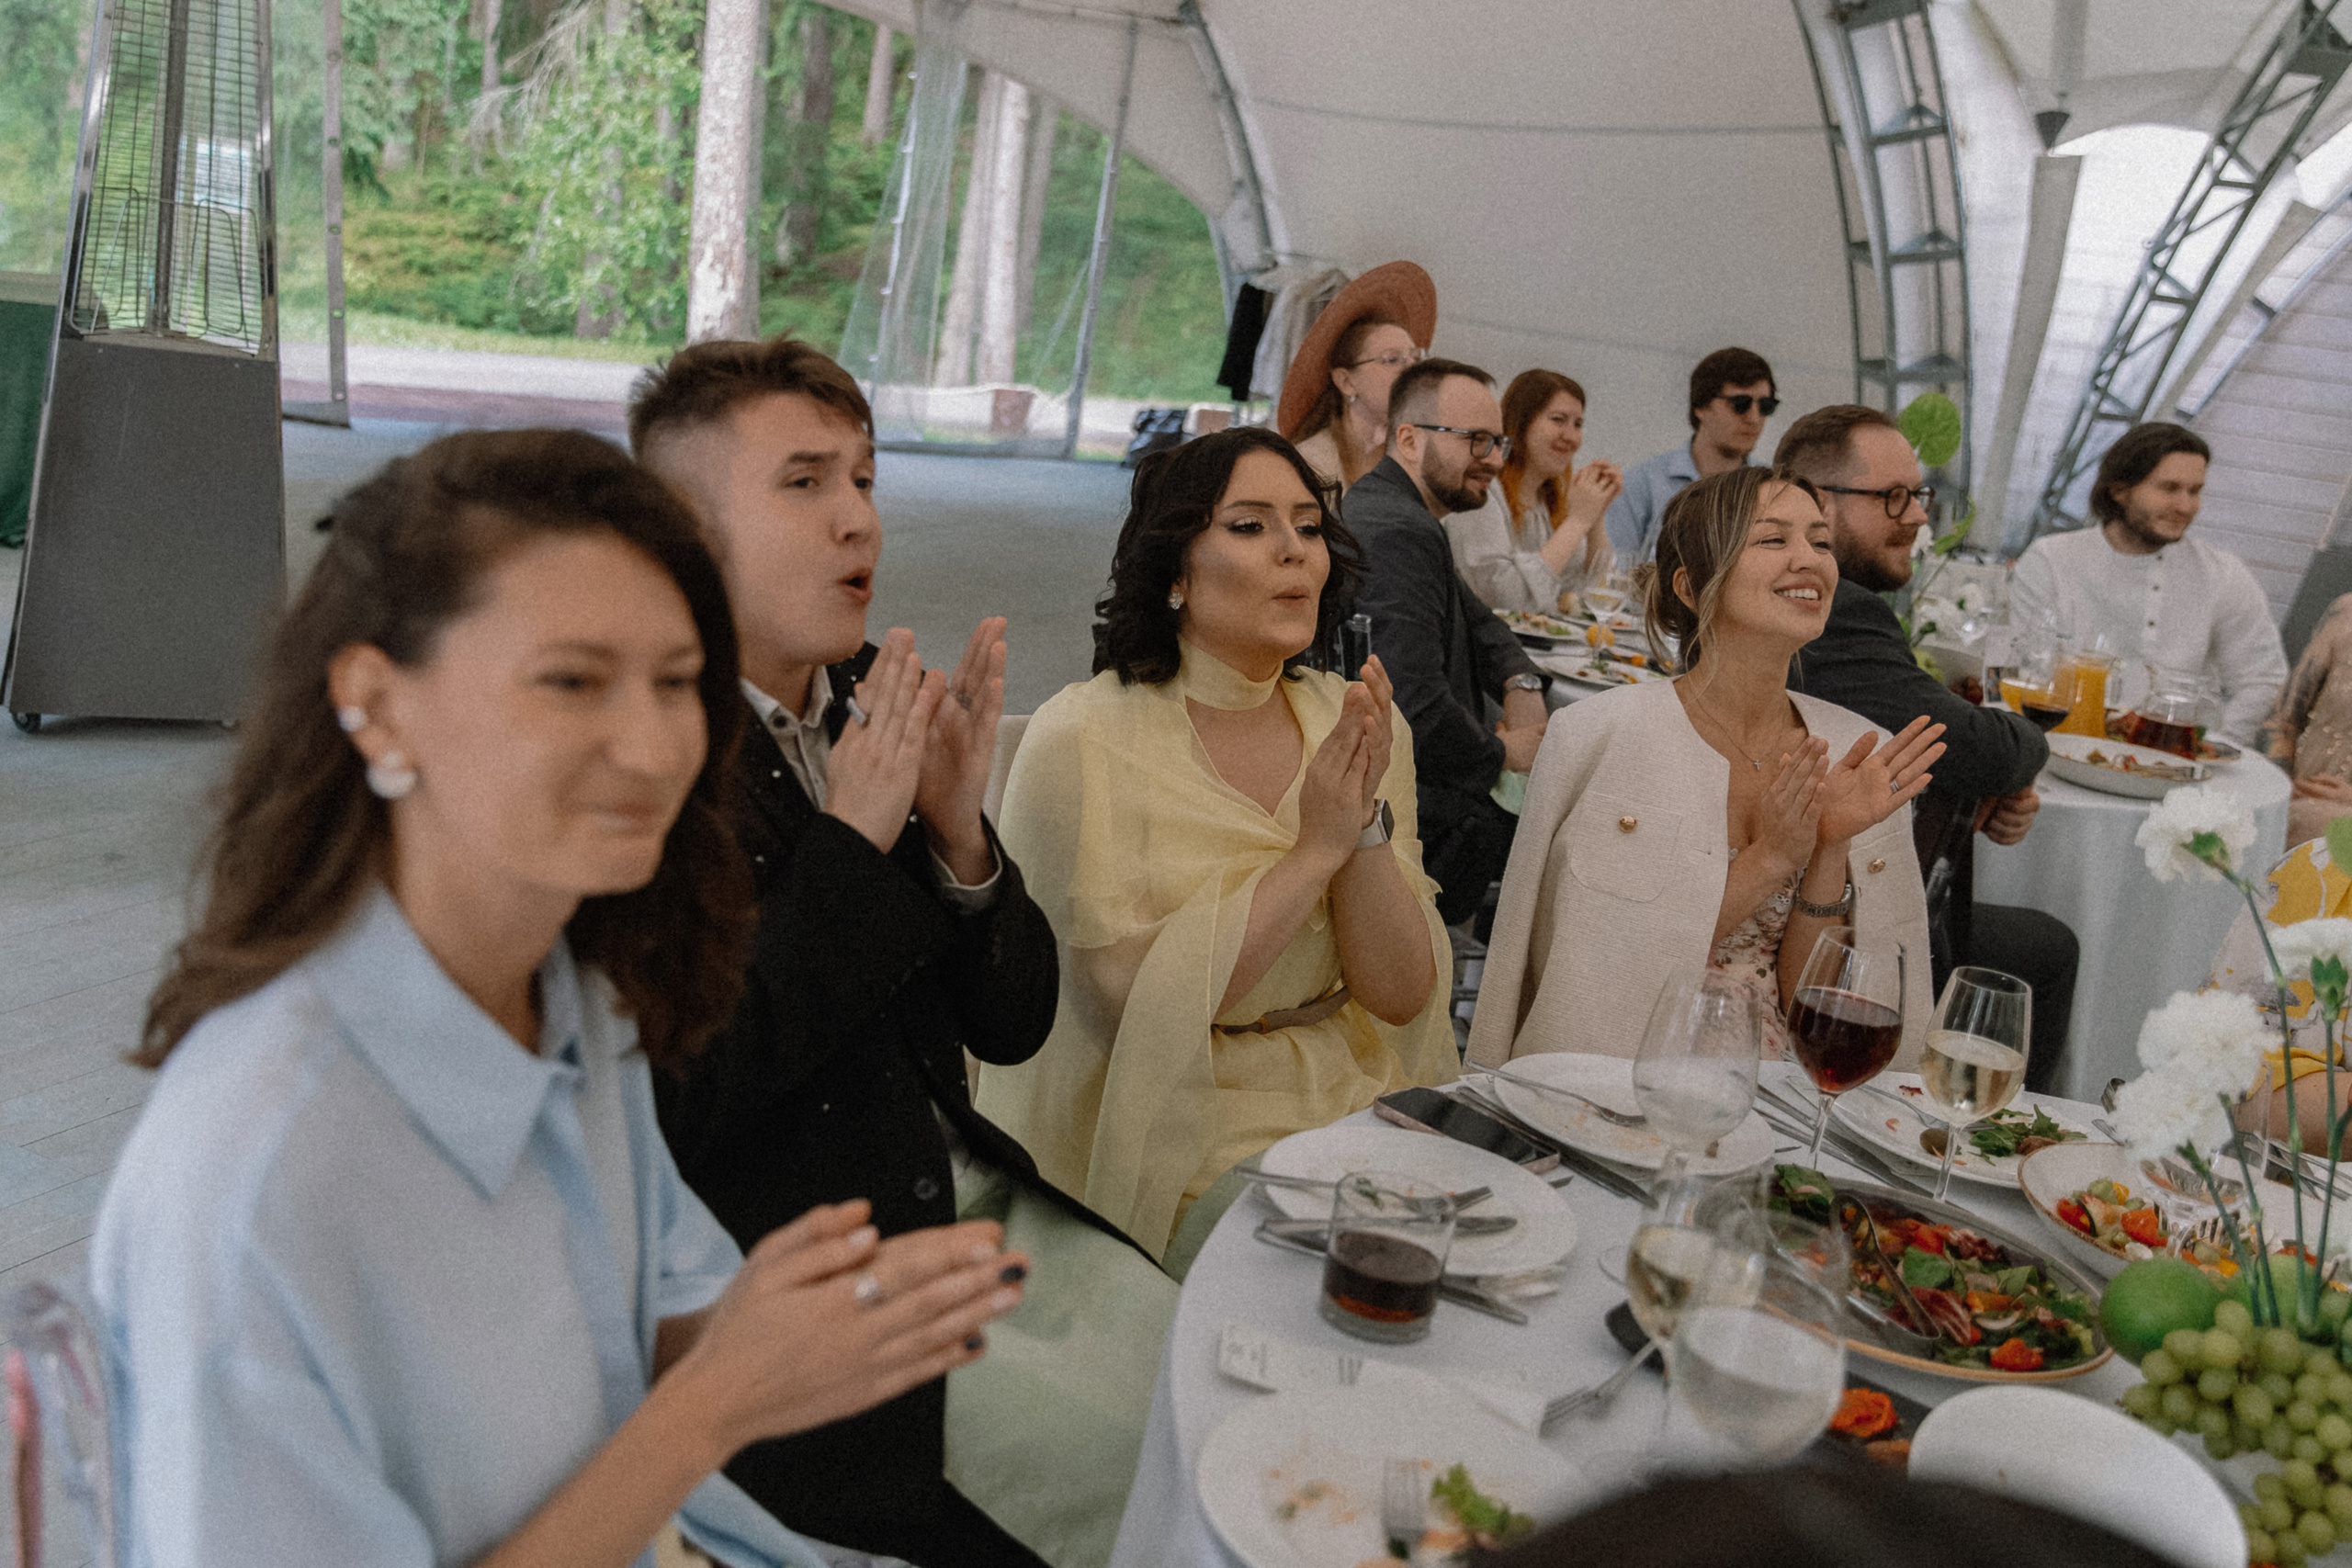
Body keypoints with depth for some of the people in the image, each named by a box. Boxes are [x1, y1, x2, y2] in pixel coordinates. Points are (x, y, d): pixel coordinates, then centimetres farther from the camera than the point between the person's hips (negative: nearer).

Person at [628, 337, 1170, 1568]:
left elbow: (1013, 1026, 6)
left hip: (972, 1200, 6)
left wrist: (960, 834, -13)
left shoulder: (881, 707, 5)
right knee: (1126, 1448, -13)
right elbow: (679, 1107, -19)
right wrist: (851, 843, -21)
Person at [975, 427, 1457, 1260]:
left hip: (1355, 1111, 5)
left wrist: (1366, 822, -16)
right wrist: (1315, 849, -18)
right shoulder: (1082, 739, -11)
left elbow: (1403, 997, -1)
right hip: (1175, 1135, -5)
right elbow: (1136, 1000, -18)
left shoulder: (1355, 723, 4)